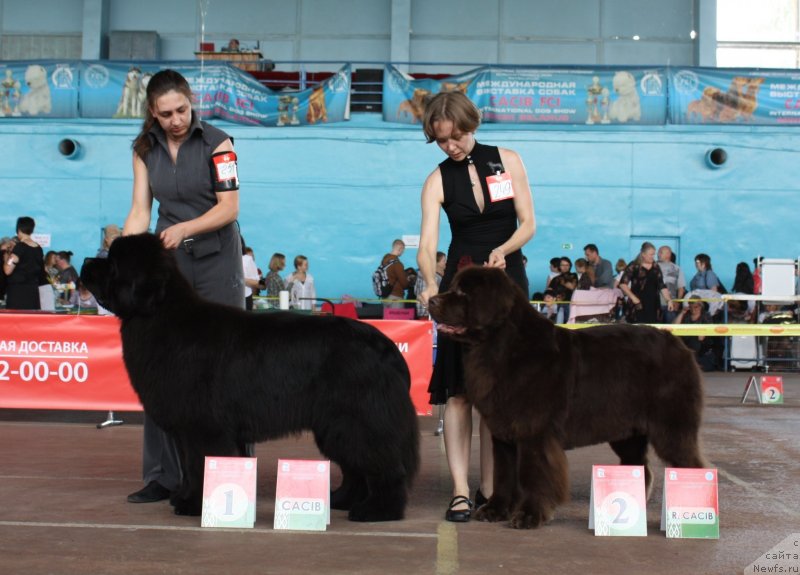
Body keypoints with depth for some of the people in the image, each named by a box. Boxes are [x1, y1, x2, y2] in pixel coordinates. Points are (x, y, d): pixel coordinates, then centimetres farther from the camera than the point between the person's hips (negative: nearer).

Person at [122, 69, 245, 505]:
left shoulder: (216, 143, -6)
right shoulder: (145, 149, 6)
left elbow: (229, 207, -11)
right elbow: (140, 212, 4)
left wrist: (185, 228, -25)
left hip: (216, 260, -4)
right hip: (167, 259, 4)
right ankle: (163, 476, 7)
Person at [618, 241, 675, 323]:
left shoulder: (656, 268, 13)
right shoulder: (634, 266, -3)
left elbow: (662, 286, 13)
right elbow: (623, 284, -6)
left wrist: (669, 300, 1)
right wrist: (633, 297, -13)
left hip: (653, 305, 5)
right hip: (638, 306, -5)